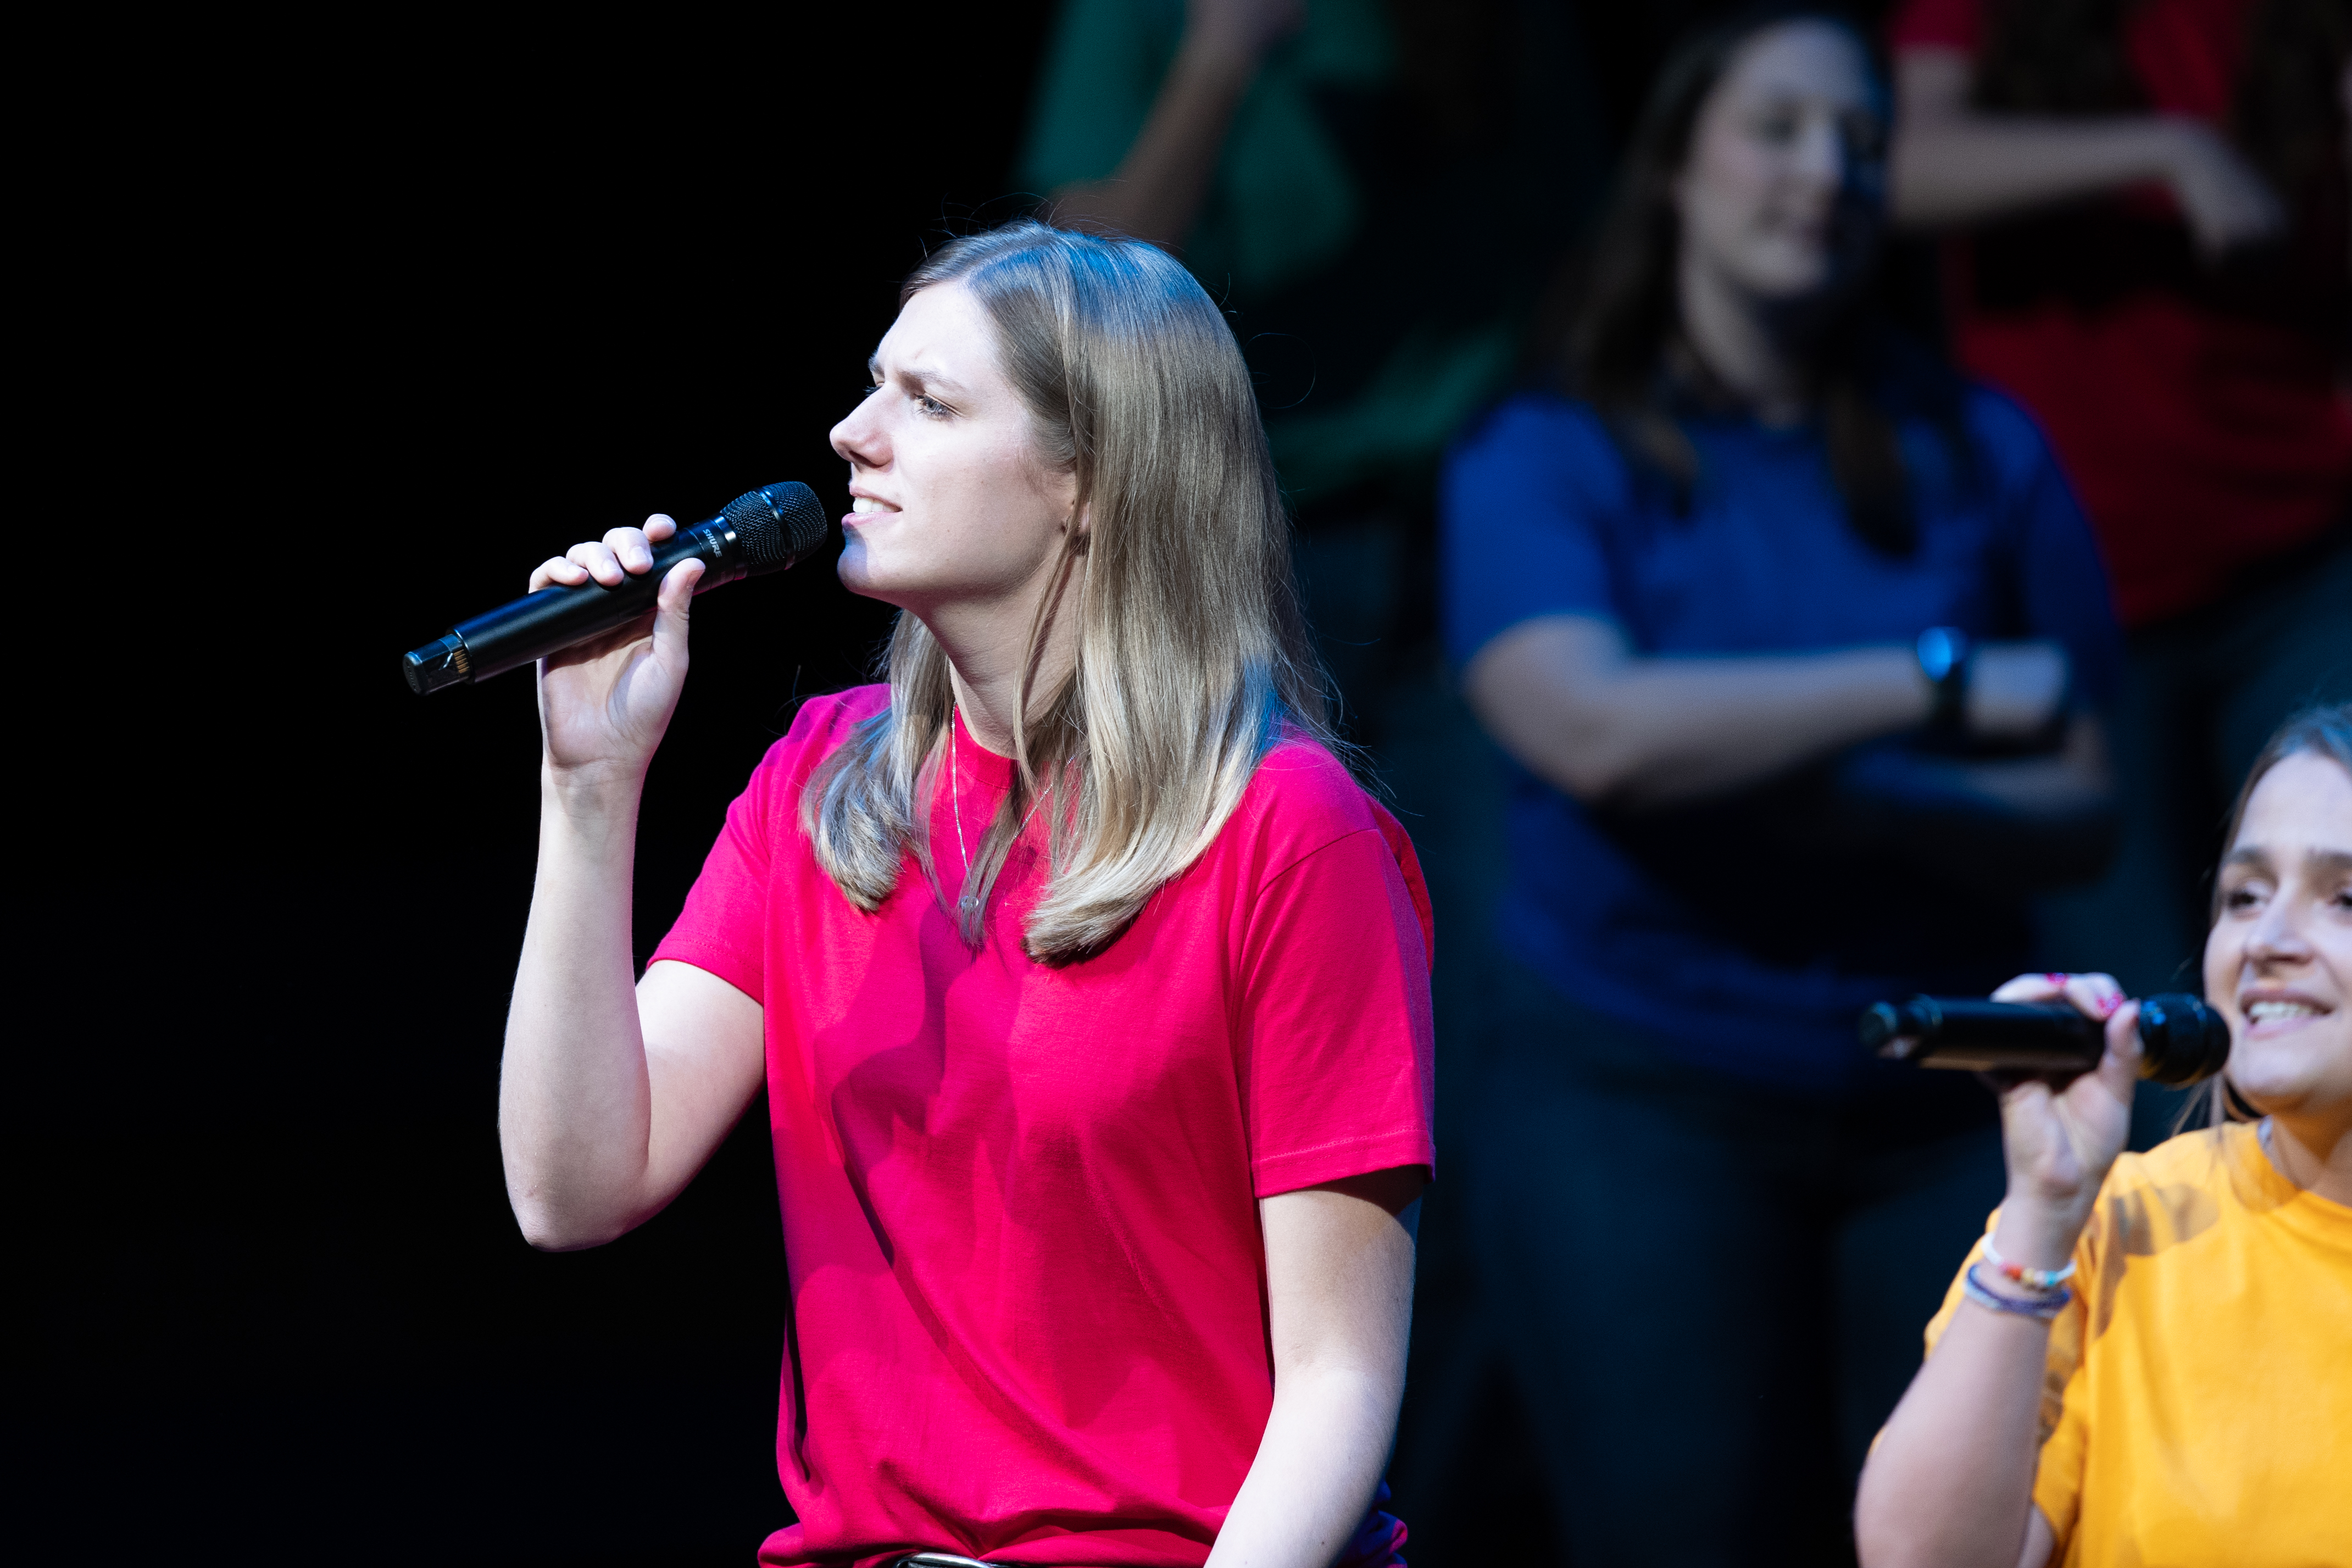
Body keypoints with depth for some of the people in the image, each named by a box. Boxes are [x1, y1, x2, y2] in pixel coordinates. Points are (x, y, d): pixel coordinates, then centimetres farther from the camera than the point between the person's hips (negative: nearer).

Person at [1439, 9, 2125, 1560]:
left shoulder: (1978, 455, 10)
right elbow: (1595, 727, -17)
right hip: (1644, 1095, -2)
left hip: (1944, 1102, 2)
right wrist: (1941, 682, -12)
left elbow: (2078, 814, 4)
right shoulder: (1545, 460, 3)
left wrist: (1856, 802, -16)